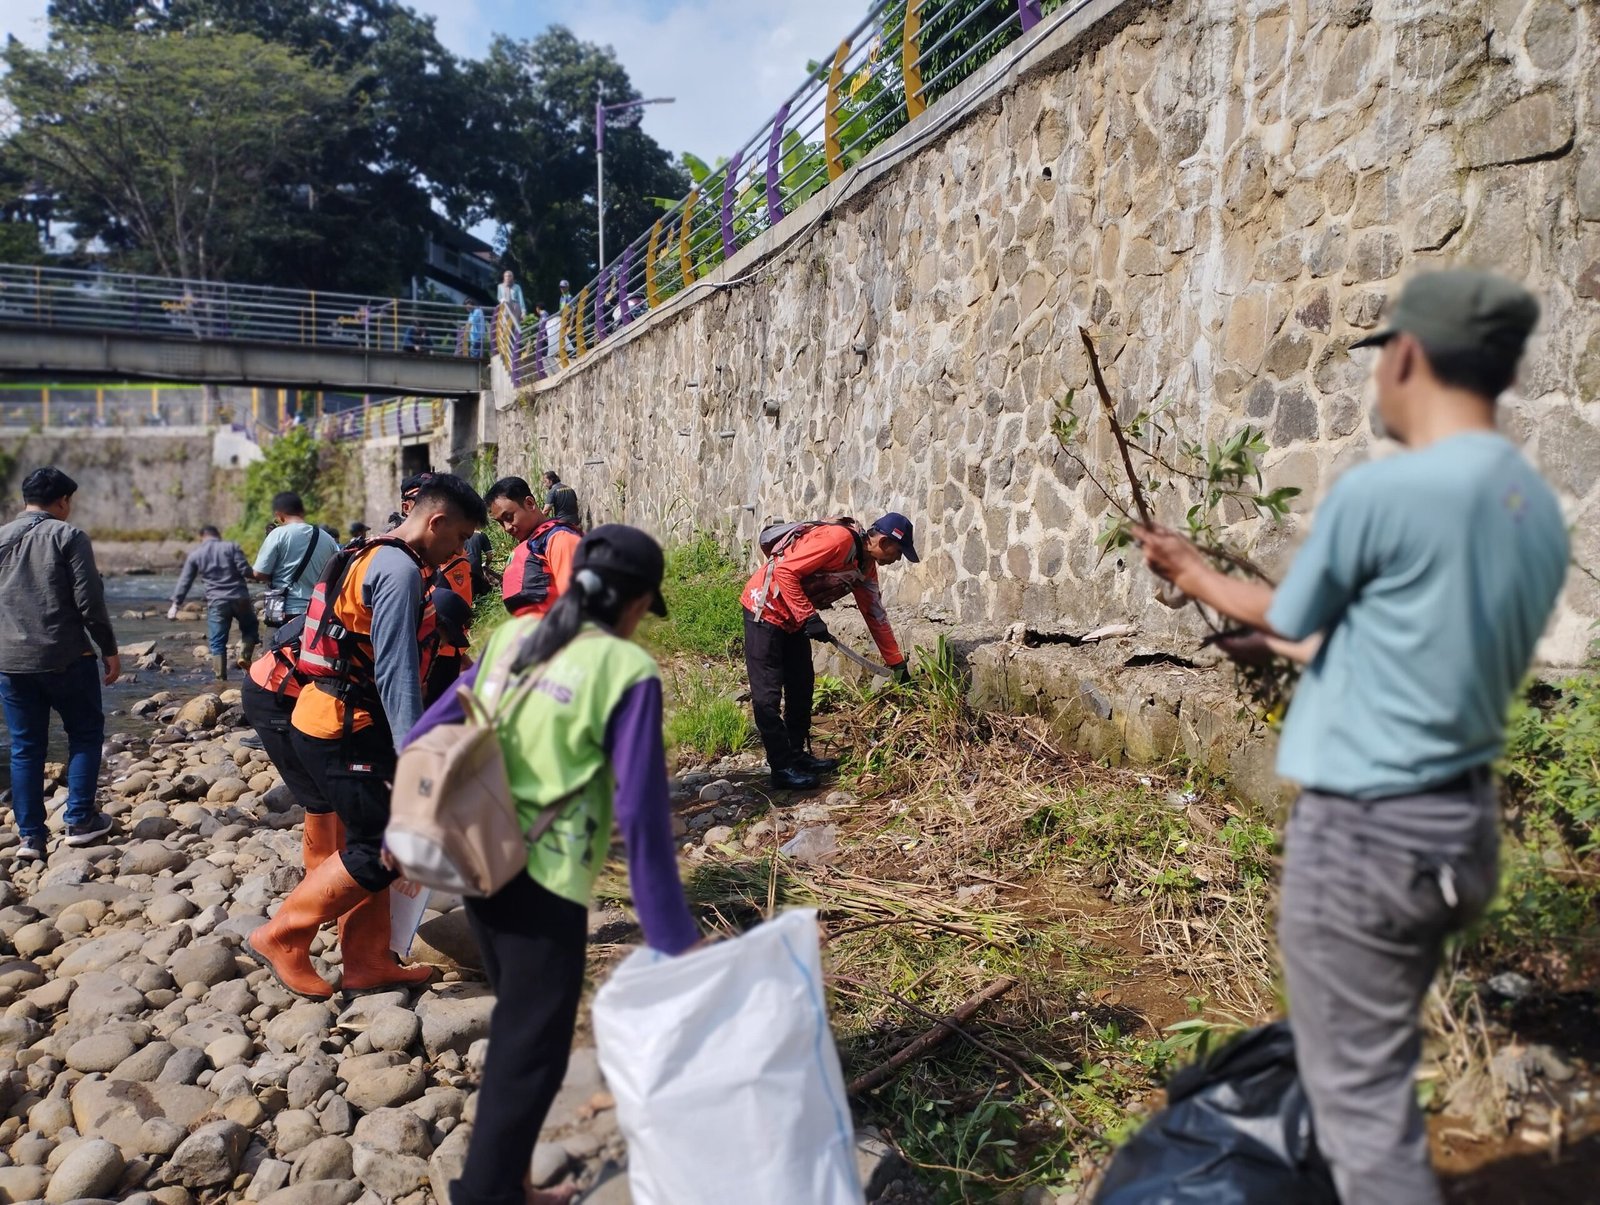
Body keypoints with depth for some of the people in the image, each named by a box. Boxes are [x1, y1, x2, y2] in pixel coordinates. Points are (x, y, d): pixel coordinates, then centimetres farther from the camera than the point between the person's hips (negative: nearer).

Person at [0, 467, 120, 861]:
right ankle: (80, 822, 10)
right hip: (66, 658, -4)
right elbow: (89, 602, -12)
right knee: (85, 734, 11)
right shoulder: (68, 536, -6)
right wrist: (109, 649, -3)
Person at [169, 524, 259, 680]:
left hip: (216, 603, 0)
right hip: (240, 598, 0)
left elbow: (184, 582, 9)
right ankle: (245, 656, -3)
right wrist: (250, 576, 15)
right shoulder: (231, 546, 3)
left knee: (217, 643, 8)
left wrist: (175, 604, 14)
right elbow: (245, 570, -7)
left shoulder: (195, 555, 8)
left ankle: (221, 678, 5)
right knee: (250, 628, 21)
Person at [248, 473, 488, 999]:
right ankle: (281, 938, 8)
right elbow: (396, 672, -24)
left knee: (372, 841, 14)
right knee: (384, 848, -4)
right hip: (343, 732, -11)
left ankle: (367, 961, 22)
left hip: (338, 723, 11)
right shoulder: (400, 570, -17)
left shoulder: (372, 559, 16)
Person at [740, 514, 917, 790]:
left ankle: (797, 755, 23)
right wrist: (809, 617, -25)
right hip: (766, 609, -10)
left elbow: (875, 614, 11)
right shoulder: (838, 539, -24)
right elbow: (785, 570, -27)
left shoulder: (866, 567, 5)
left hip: (794, 618, 10)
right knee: (768, 692, -6)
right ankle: (782, 768, -3)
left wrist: (897, 663, 11)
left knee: (801, 687, 12)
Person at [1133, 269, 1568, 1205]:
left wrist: (1197, 576, 15)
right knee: (1377, 1060, 27)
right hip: (1464, 825, 8)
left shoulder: (1381, 491, -20)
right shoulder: (1540, 511, 5)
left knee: (1360, 1092, 4)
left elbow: (1288, 618, -4)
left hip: (1364, 829, -8)